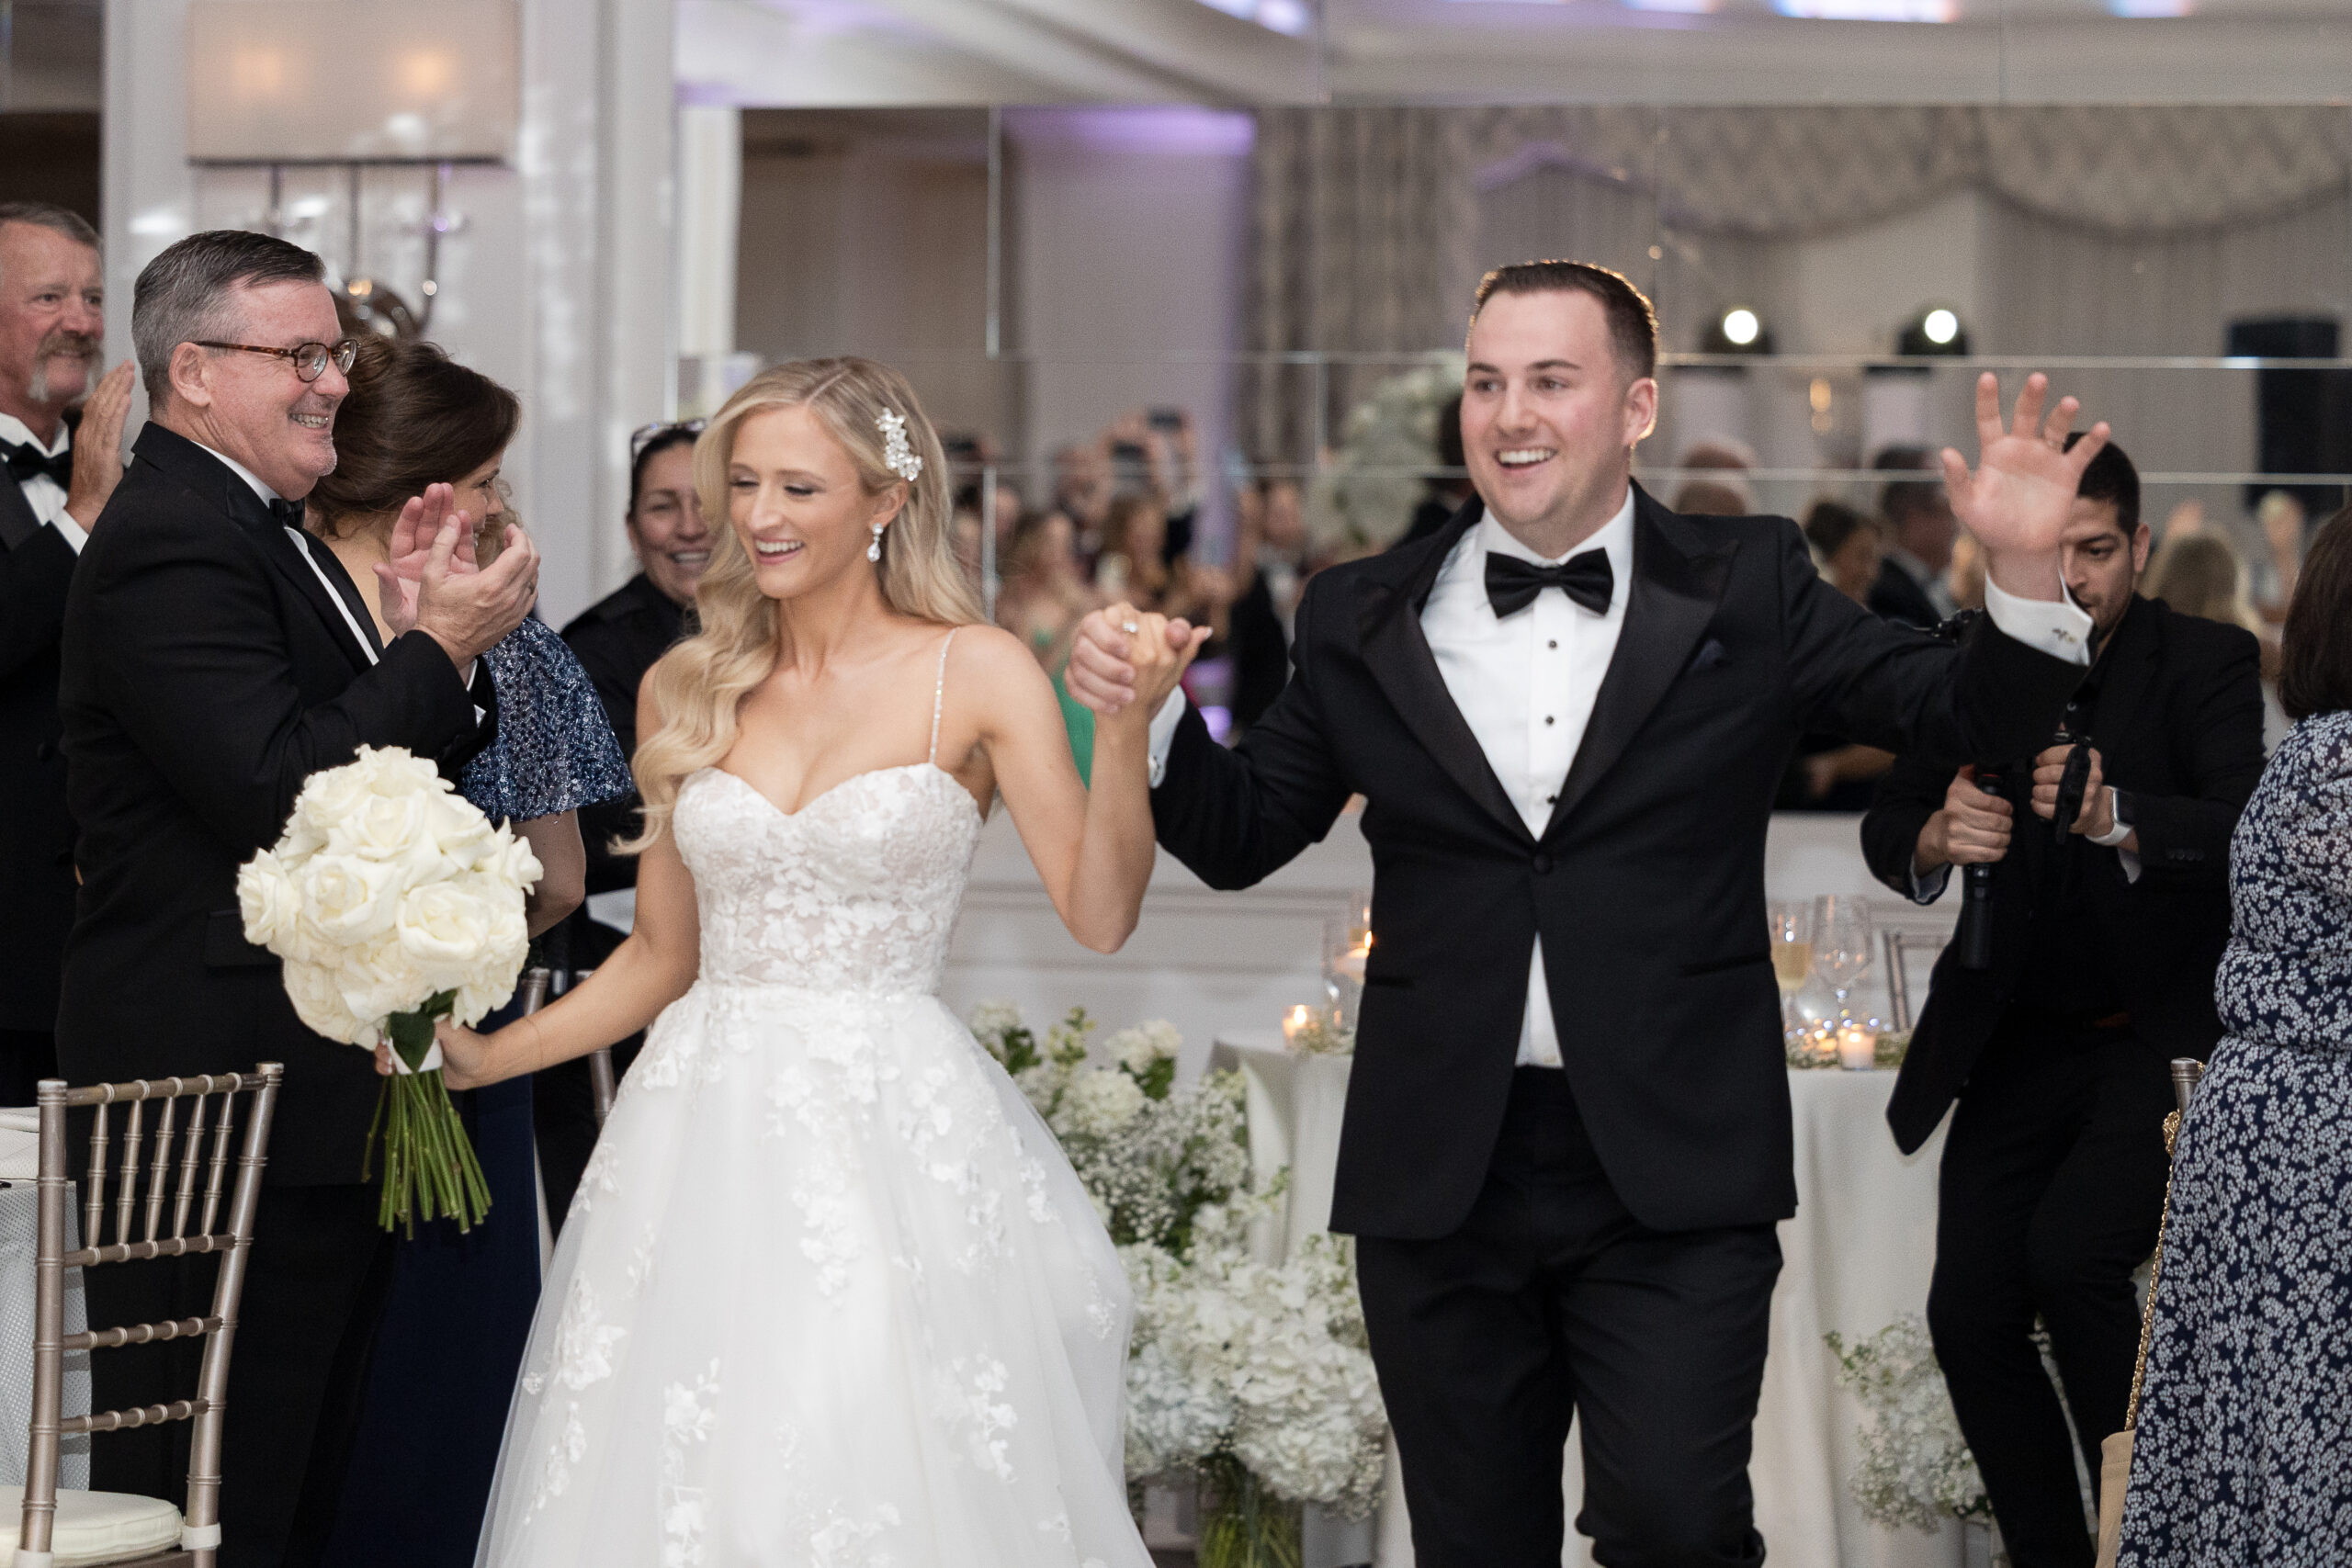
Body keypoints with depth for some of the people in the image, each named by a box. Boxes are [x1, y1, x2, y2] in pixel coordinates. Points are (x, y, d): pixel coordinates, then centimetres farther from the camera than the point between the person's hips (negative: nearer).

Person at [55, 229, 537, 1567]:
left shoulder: (263, 533, 18)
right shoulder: (172, 548, -15)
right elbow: (278, 793, -25)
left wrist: (419, 625, 2)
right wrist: (446, 645, -15)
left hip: (316, 1096, 11)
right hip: (220, 1095, -11)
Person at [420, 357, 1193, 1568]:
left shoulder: (975, 674, -1)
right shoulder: (685, 688, 10)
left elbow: (1098, 916, -10)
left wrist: (1125, 729, -23)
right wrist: (485, 1057, 6)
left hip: (893, 1136, -3)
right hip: (709, 1135, 3)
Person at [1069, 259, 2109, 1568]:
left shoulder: (1749, 591, 3)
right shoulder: (1365, 620, 7)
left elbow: (1965, 717, 1)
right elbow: (1242, 836, 11)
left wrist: (2027, 572, -18)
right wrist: (1150, 717, -7)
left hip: (1674, 1173, -2)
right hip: (1444, 1175, 3)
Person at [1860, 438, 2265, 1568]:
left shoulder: (2205, 664, -10)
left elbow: (2248, 835, -23)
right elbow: (1886, 829, -1)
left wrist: (2115, 819, -43)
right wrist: (1936, 839, -26)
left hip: (2163, 1037, -5)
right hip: (2018, 1041, 5)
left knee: (2070, 1254, -24)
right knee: (1970, 1317, 1)